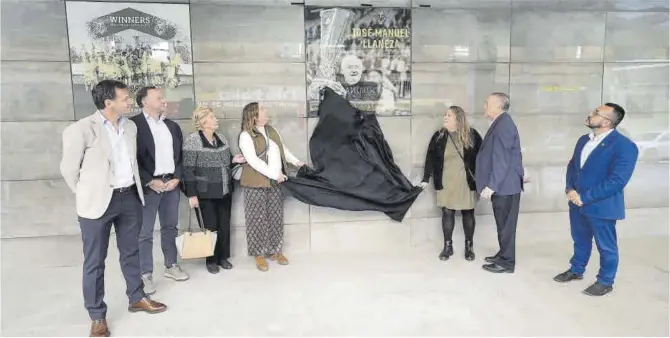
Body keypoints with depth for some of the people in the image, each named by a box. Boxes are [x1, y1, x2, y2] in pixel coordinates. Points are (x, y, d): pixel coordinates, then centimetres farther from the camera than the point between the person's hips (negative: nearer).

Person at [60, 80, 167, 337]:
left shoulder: (130, 126, 6)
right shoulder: (81, 129, -13)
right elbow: (68, 168, -5)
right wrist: (88, 196, 2)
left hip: (130, 197, 6)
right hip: (99, 202, -5)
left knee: (131, 252, 18)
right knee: (94, 261, 6)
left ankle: (136, 298, 35)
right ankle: (97, 315, 19)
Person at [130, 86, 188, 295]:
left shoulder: (172, 126, 13)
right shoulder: (133, 124, -6)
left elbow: (181, 155, 12)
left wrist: (177, 178, -1)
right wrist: (150, 182, -15)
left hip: (171, 183, 6)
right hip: (148, 185, -6)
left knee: (170, 227, 14)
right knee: (144, 233, 0)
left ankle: (171, 266, 26)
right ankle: (145, 275, 9)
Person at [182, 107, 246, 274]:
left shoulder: (222, 138, 7)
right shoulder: (192, 140, -12)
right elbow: (188, 169, -14)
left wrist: (234, 159, -3)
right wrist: (192, 194, -16)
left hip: (225, 190, 6)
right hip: (207, 193, -6)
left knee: (225, 225, 11)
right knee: (211, 226, 4)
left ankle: (223, 257, 26)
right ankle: (211, 260, 21)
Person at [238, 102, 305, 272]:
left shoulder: (271, 130, 12)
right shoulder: (246, 136, -11)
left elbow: (283, 148, 22)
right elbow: (253, 161, -19)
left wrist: (296, 161, 13)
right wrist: (274, 174, -22)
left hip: (276, 182, 6)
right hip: (256, 183, -6)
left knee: (276, 218, 10)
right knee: (258, 219, 2)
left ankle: (275, 251, 23)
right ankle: (259, 254, 14)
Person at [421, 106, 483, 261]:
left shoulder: (472, 135, -4)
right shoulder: (439, 136, 1)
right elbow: (430, 158, 2)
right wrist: (426, 179, -3)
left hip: (467, 183, -1)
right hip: (446, 183, 1)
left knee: (468, 213, 8)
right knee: (447, 213, 5)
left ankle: (469, 246, 21)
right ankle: (448, 246, 18)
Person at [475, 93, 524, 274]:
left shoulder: (503, 125, -18)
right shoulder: (500, 124, 13)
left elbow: (501, 160, -24)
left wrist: (491, 185, -24)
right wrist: (491, 184, 23)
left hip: (504, 185, -10)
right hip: (503, 185, 10)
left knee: (505, 225, 1)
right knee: (503, 224, 18)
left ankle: (507, 262, 11)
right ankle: (503, 255, 29)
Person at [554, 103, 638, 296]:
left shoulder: (624, 146, -19)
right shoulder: (584, 140, 6)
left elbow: (617, 181, -24)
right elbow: (572, 165, 13)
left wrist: (584, 197, -23)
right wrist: (570, 189, -6)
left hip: (601, 206, -7)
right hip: (577, 202, 7)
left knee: (606, 246, 11)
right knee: (580, 240, 22)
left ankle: (605, 282, 28)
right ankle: (576, 270, 41)